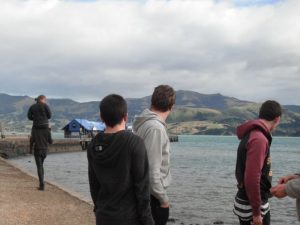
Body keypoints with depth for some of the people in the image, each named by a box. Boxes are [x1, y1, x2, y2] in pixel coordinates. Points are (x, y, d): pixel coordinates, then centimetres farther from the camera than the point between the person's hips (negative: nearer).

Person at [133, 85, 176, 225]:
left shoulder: (145, 122, 6)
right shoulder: (155, 127, -23)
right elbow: (152, 169, -25)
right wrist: (163, 197, -15)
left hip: (146, 191, 9)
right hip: (152, 194, -9)